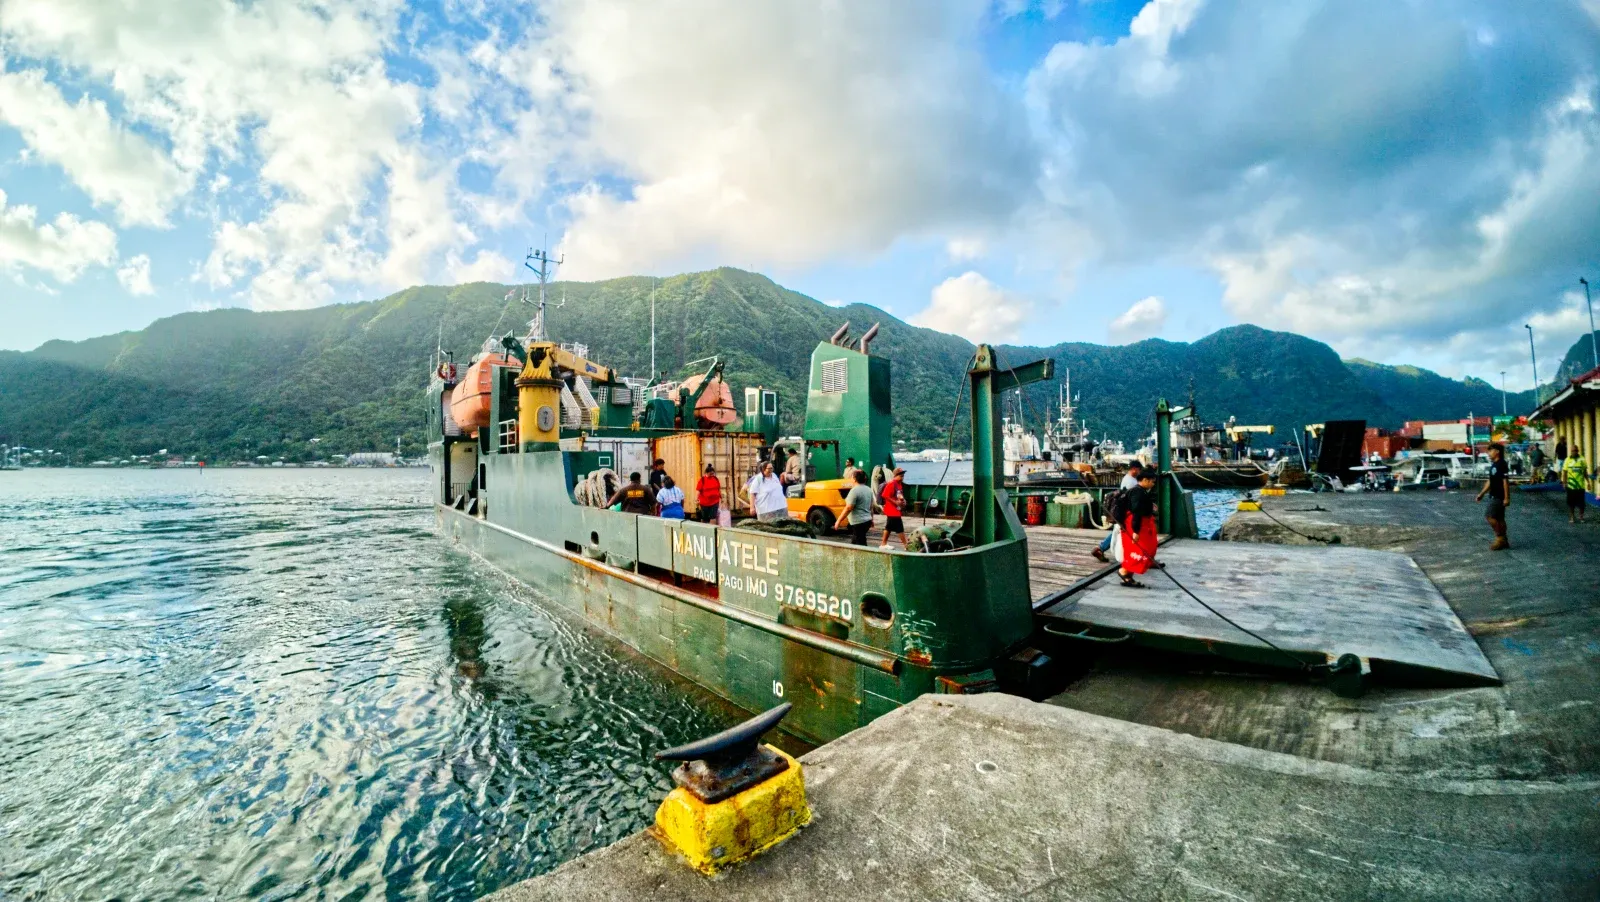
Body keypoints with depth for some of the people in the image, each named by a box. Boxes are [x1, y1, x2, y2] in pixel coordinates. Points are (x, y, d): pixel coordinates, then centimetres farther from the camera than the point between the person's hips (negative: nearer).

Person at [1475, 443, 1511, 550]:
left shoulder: (1502, 464, -15)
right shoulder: (1493, 465, 14)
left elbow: (1506, 481, -19)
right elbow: (1490, 481, 20)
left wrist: (1507, 497, -21)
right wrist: (1482, 493, 20)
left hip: (1499, 496, -9)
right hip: (1494, 496, 9)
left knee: (1489, 516, -11)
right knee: (1499, 518, 12)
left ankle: (1500, 538, -3)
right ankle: (1503, 540, 17)